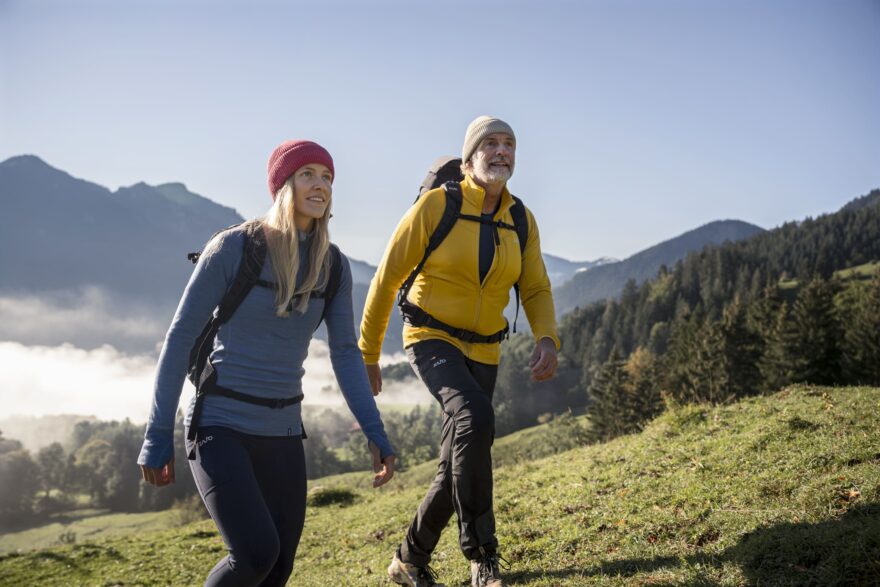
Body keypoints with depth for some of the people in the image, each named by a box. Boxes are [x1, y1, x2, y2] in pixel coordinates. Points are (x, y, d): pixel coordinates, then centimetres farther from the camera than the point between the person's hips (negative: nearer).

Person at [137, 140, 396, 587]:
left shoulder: (333, 266, 1)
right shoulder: (233, 247, -12)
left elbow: (345, 353, 4)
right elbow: (181, 337, -9)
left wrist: (375, 434, -5)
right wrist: (158, 437, -9)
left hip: (282, 432, 5)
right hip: (219, 424, -5)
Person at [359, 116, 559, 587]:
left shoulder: (521, 220, 0)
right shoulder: (435, 205, -13)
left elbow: (536, 291, 2)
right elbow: (387, 278, -8)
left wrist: (547, 341, -20)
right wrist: (367, 355, -5)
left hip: (481, 351, 5)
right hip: (431, 338, -5)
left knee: (456, 469, 7)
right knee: (476, 420, -33)